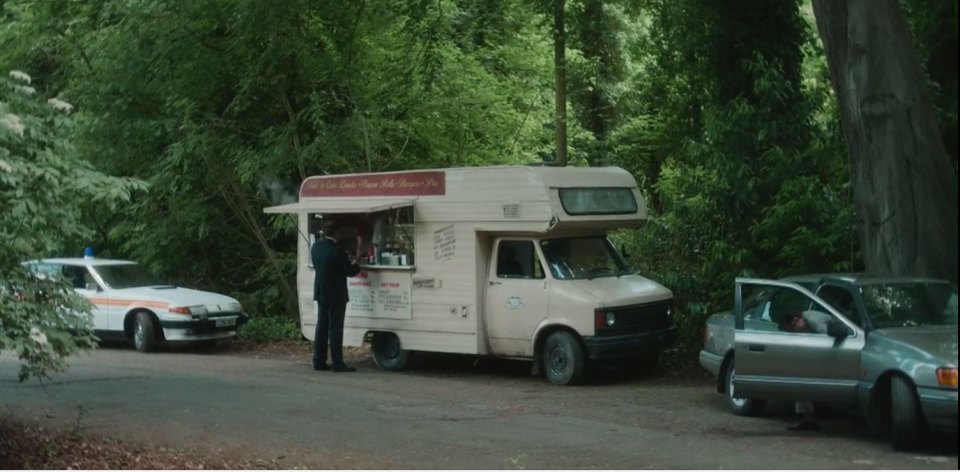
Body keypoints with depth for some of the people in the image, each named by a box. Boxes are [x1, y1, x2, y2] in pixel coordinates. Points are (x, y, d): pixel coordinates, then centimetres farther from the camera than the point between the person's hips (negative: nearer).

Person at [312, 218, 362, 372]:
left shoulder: (316, 246, 4)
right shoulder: (337, 250, -20)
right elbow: (350, 272, -14)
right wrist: (356, 261, 7)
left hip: (321, 293, 7)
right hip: (336, 295, -7)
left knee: (322, 327, 10)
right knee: (335, 329, -3)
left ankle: (319, 361, 12)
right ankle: (337, 363, -1)